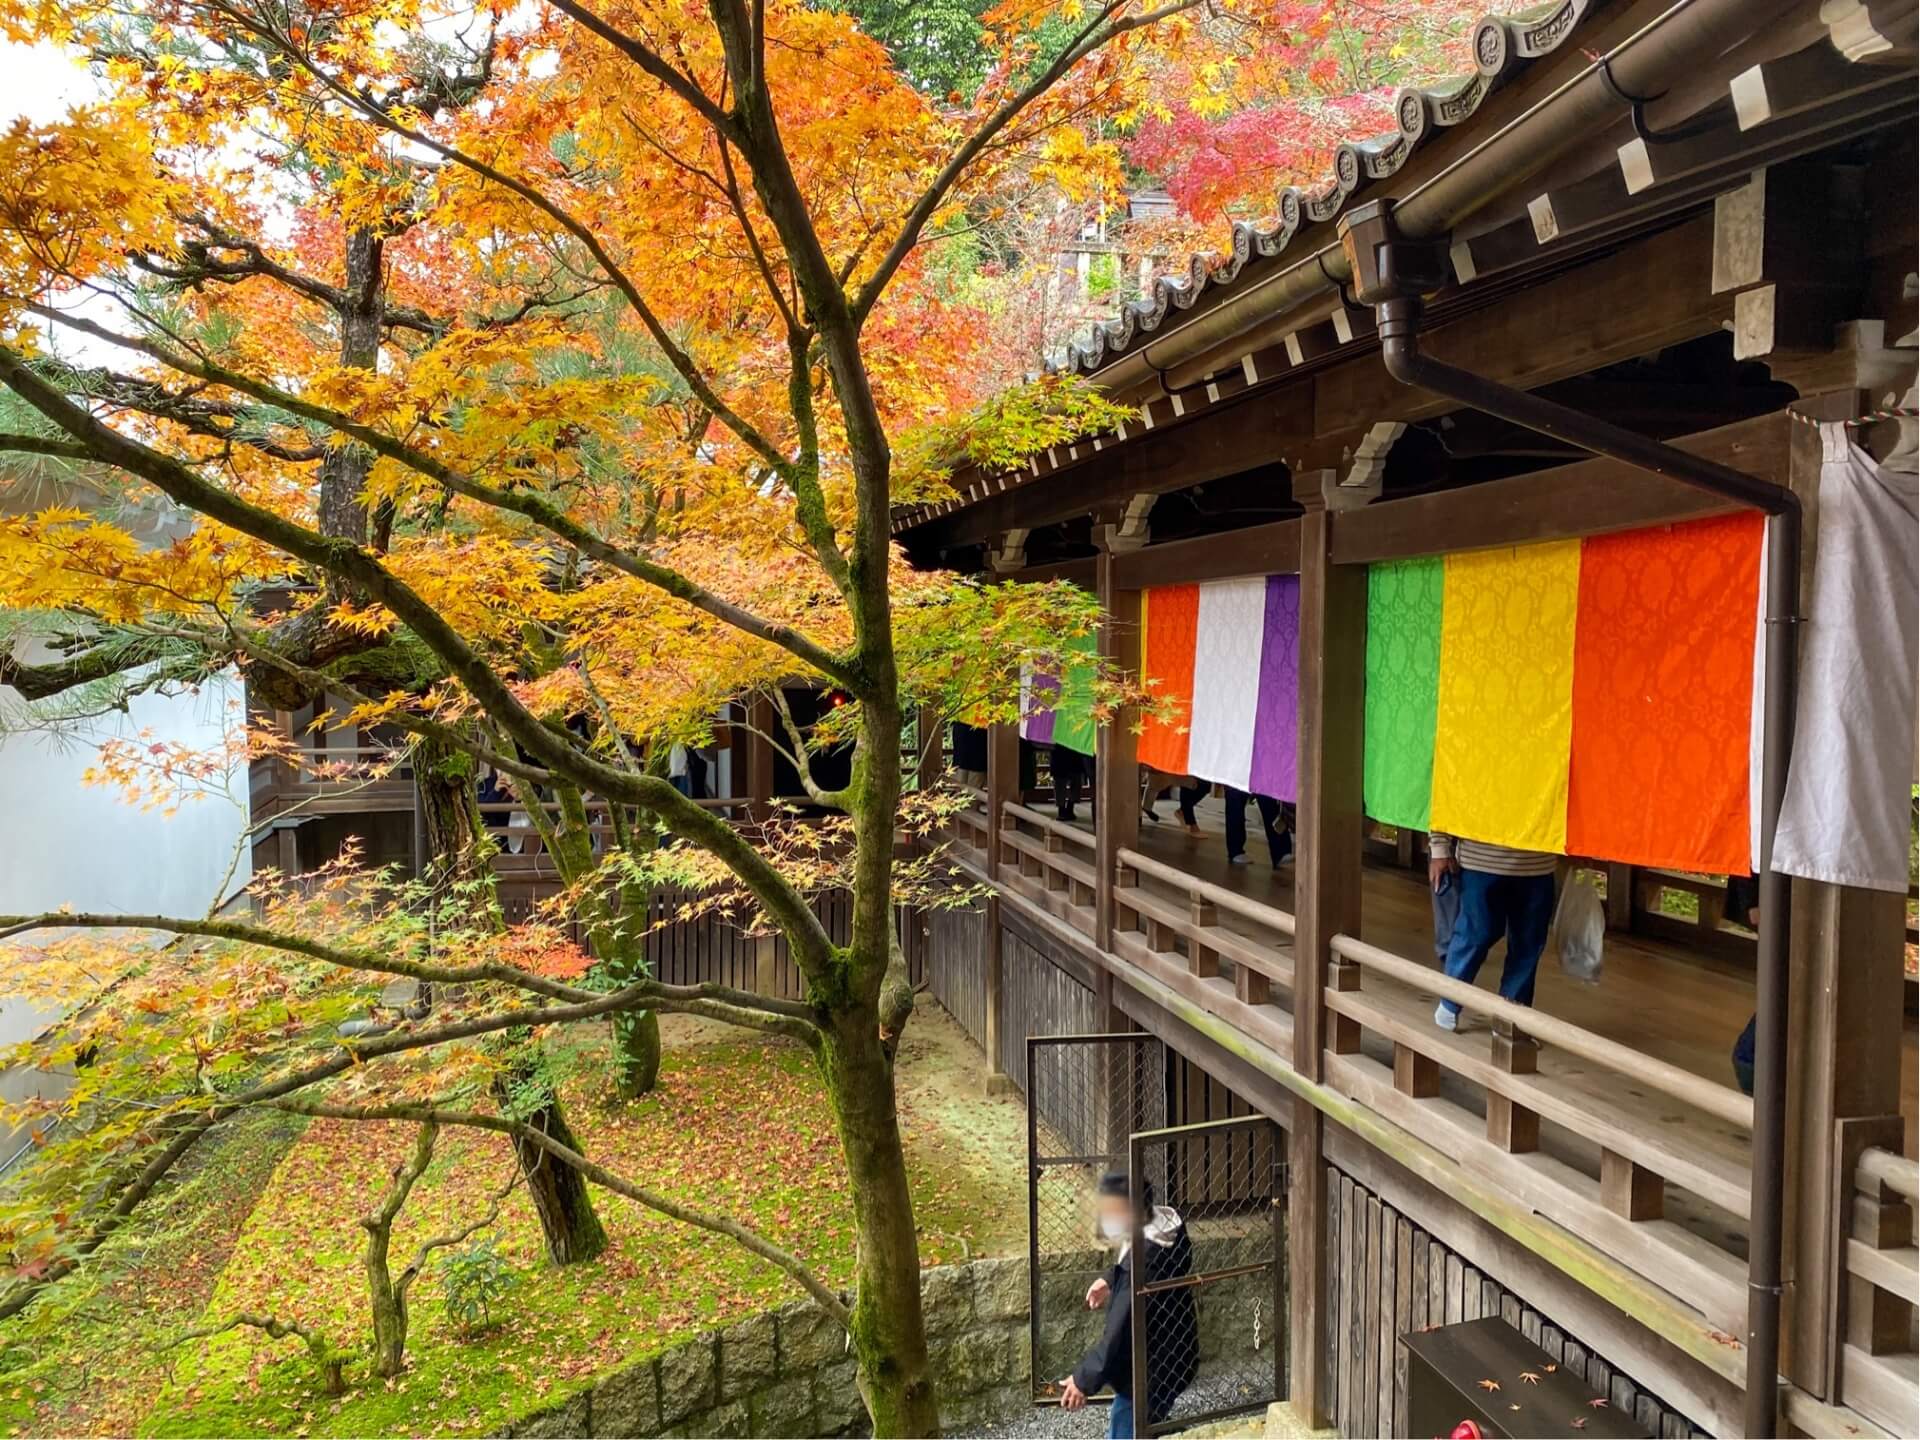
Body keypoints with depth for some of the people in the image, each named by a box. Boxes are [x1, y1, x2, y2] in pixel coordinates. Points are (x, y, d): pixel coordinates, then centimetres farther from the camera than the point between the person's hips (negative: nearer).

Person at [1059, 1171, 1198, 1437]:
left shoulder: (1145, 1261, -34)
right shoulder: (1167, 1221, -7)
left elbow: (1121, 1331, -29)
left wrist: (1084, 1379, -19)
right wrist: (1111, 1279, 5)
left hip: (1151, 1370, -9)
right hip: (1169, 1357, 9)